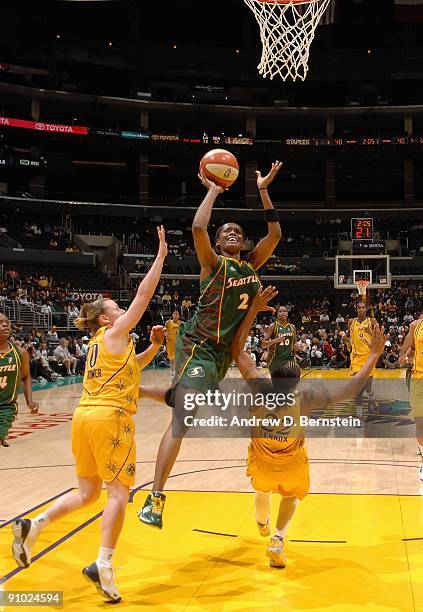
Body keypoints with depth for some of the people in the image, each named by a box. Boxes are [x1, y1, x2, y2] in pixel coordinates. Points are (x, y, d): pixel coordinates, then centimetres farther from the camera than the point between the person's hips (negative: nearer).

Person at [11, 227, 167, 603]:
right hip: (110, 418, -8)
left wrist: (154, 346, 24)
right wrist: (162, 254, 3)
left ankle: (32, 526, 3)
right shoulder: (113, 334, 0)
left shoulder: (100, 343, 22)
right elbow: (144, 295, -3)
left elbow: (130, 366, 36)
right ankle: (104, 565, -9)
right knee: (119, 491, -3)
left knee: (88, 492, 16)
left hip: (84, 417, 8)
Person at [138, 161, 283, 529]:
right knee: (182, 420, -17)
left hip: (223, 351, 8)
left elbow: (275, 234, 12)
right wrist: (213, 191, -7)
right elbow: (198, 228, -21)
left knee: (186, 405, 23)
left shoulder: (251, 265, 14)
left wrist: (263, 190, 9)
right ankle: (156, 498, -16)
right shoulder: (213, 263, -4)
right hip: (198, 347, -8)